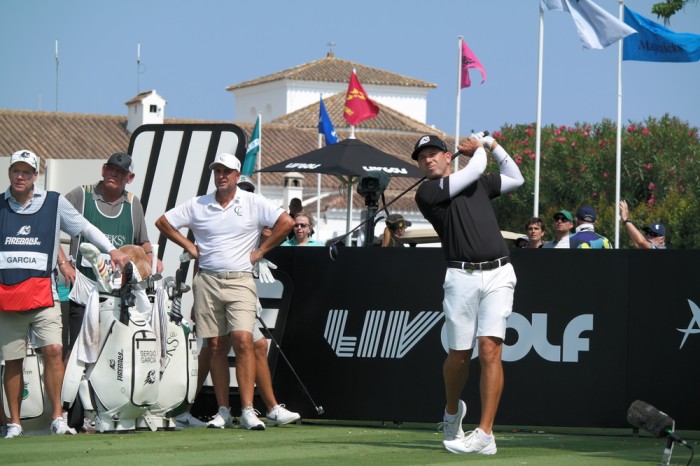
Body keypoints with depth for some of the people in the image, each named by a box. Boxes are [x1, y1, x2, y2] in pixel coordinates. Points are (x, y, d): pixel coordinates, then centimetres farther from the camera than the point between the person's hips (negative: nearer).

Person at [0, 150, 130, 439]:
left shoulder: (54, 203, 7)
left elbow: (84, 227, 13)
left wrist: (112, 250, 5)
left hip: (42, 292, -1)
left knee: (53, 350, -14)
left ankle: (57, 418, -9)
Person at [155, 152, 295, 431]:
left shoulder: (253, 203, 3)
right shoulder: (197, 205, 9)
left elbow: (286, 222, -1)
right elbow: (163, 222, 17)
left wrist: (260, 251, -1)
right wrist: (188, 245, 9)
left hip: (240, 282, -2)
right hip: (207, 282, 3)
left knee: (243, 340, -15)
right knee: (216, 346, 3)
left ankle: (247, 410, -17)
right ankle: (223, 410, 9)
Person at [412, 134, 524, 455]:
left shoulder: (479, 183, 21)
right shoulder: (427, 193, 3)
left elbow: (515, 179, 33)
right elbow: (473, 171, -1)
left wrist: (493, 145, 26)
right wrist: (479, 151, 19)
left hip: (498, 275, 2)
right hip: (462, 277, -2)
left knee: (490, 349, -11)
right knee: (459, 354, 2)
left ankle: (485, 434, -16)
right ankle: (452, 414, 32)